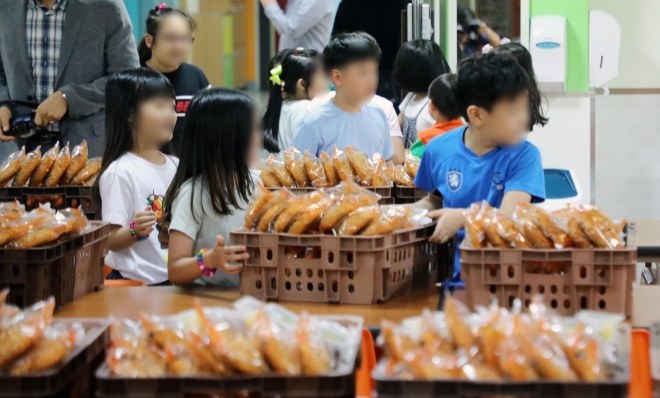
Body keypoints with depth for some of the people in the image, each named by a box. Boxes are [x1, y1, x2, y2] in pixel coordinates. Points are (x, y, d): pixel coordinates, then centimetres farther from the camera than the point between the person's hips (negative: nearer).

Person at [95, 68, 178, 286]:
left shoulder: (175, 166, 10)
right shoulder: (121, 172, -11)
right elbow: (112, 241, -13)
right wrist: (135, 231, -31)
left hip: (175, 279, 6)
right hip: (135, 284, -6)